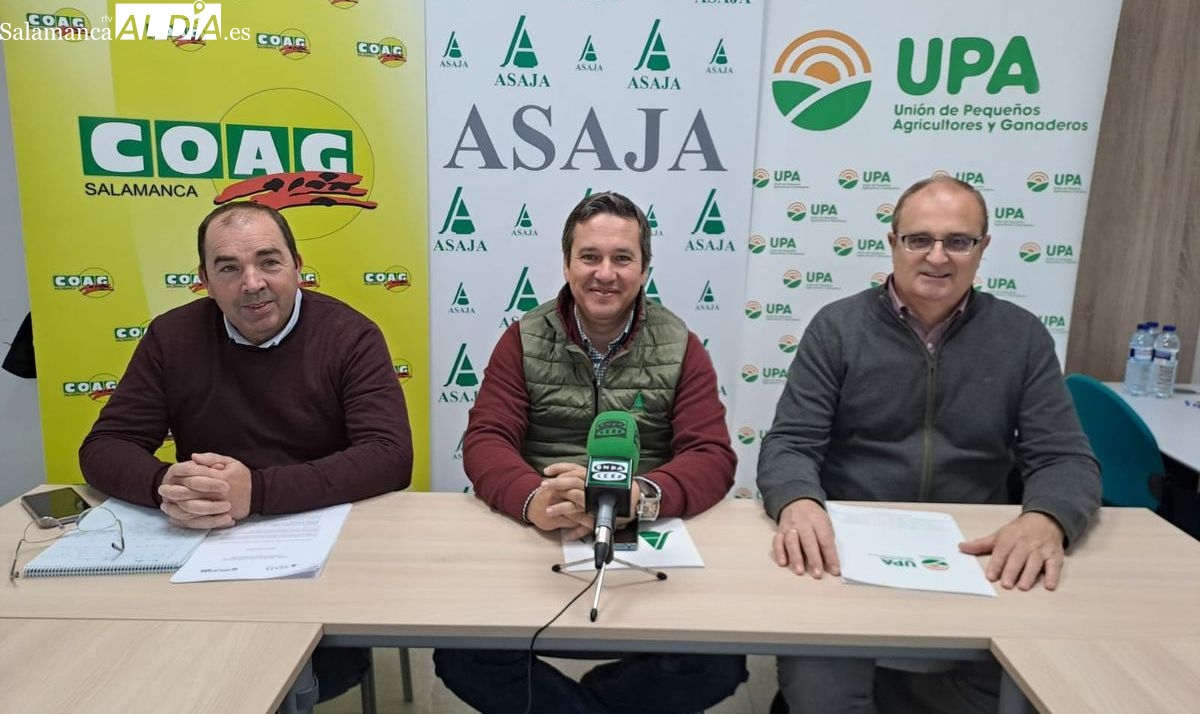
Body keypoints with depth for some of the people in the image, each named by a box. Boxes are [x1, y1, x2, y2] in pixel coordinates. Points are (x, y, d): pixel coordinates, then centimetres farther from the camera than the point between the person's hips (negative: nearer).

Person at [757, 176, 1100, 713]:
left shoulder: (1022, 338, 5)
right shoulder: (837, 327, 0)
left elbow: (1064, 459, 1)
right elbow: (790, 443, -6)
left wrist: (1045, 520, -23)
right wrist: (798, 504, -29)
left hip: (972, 563, 3)